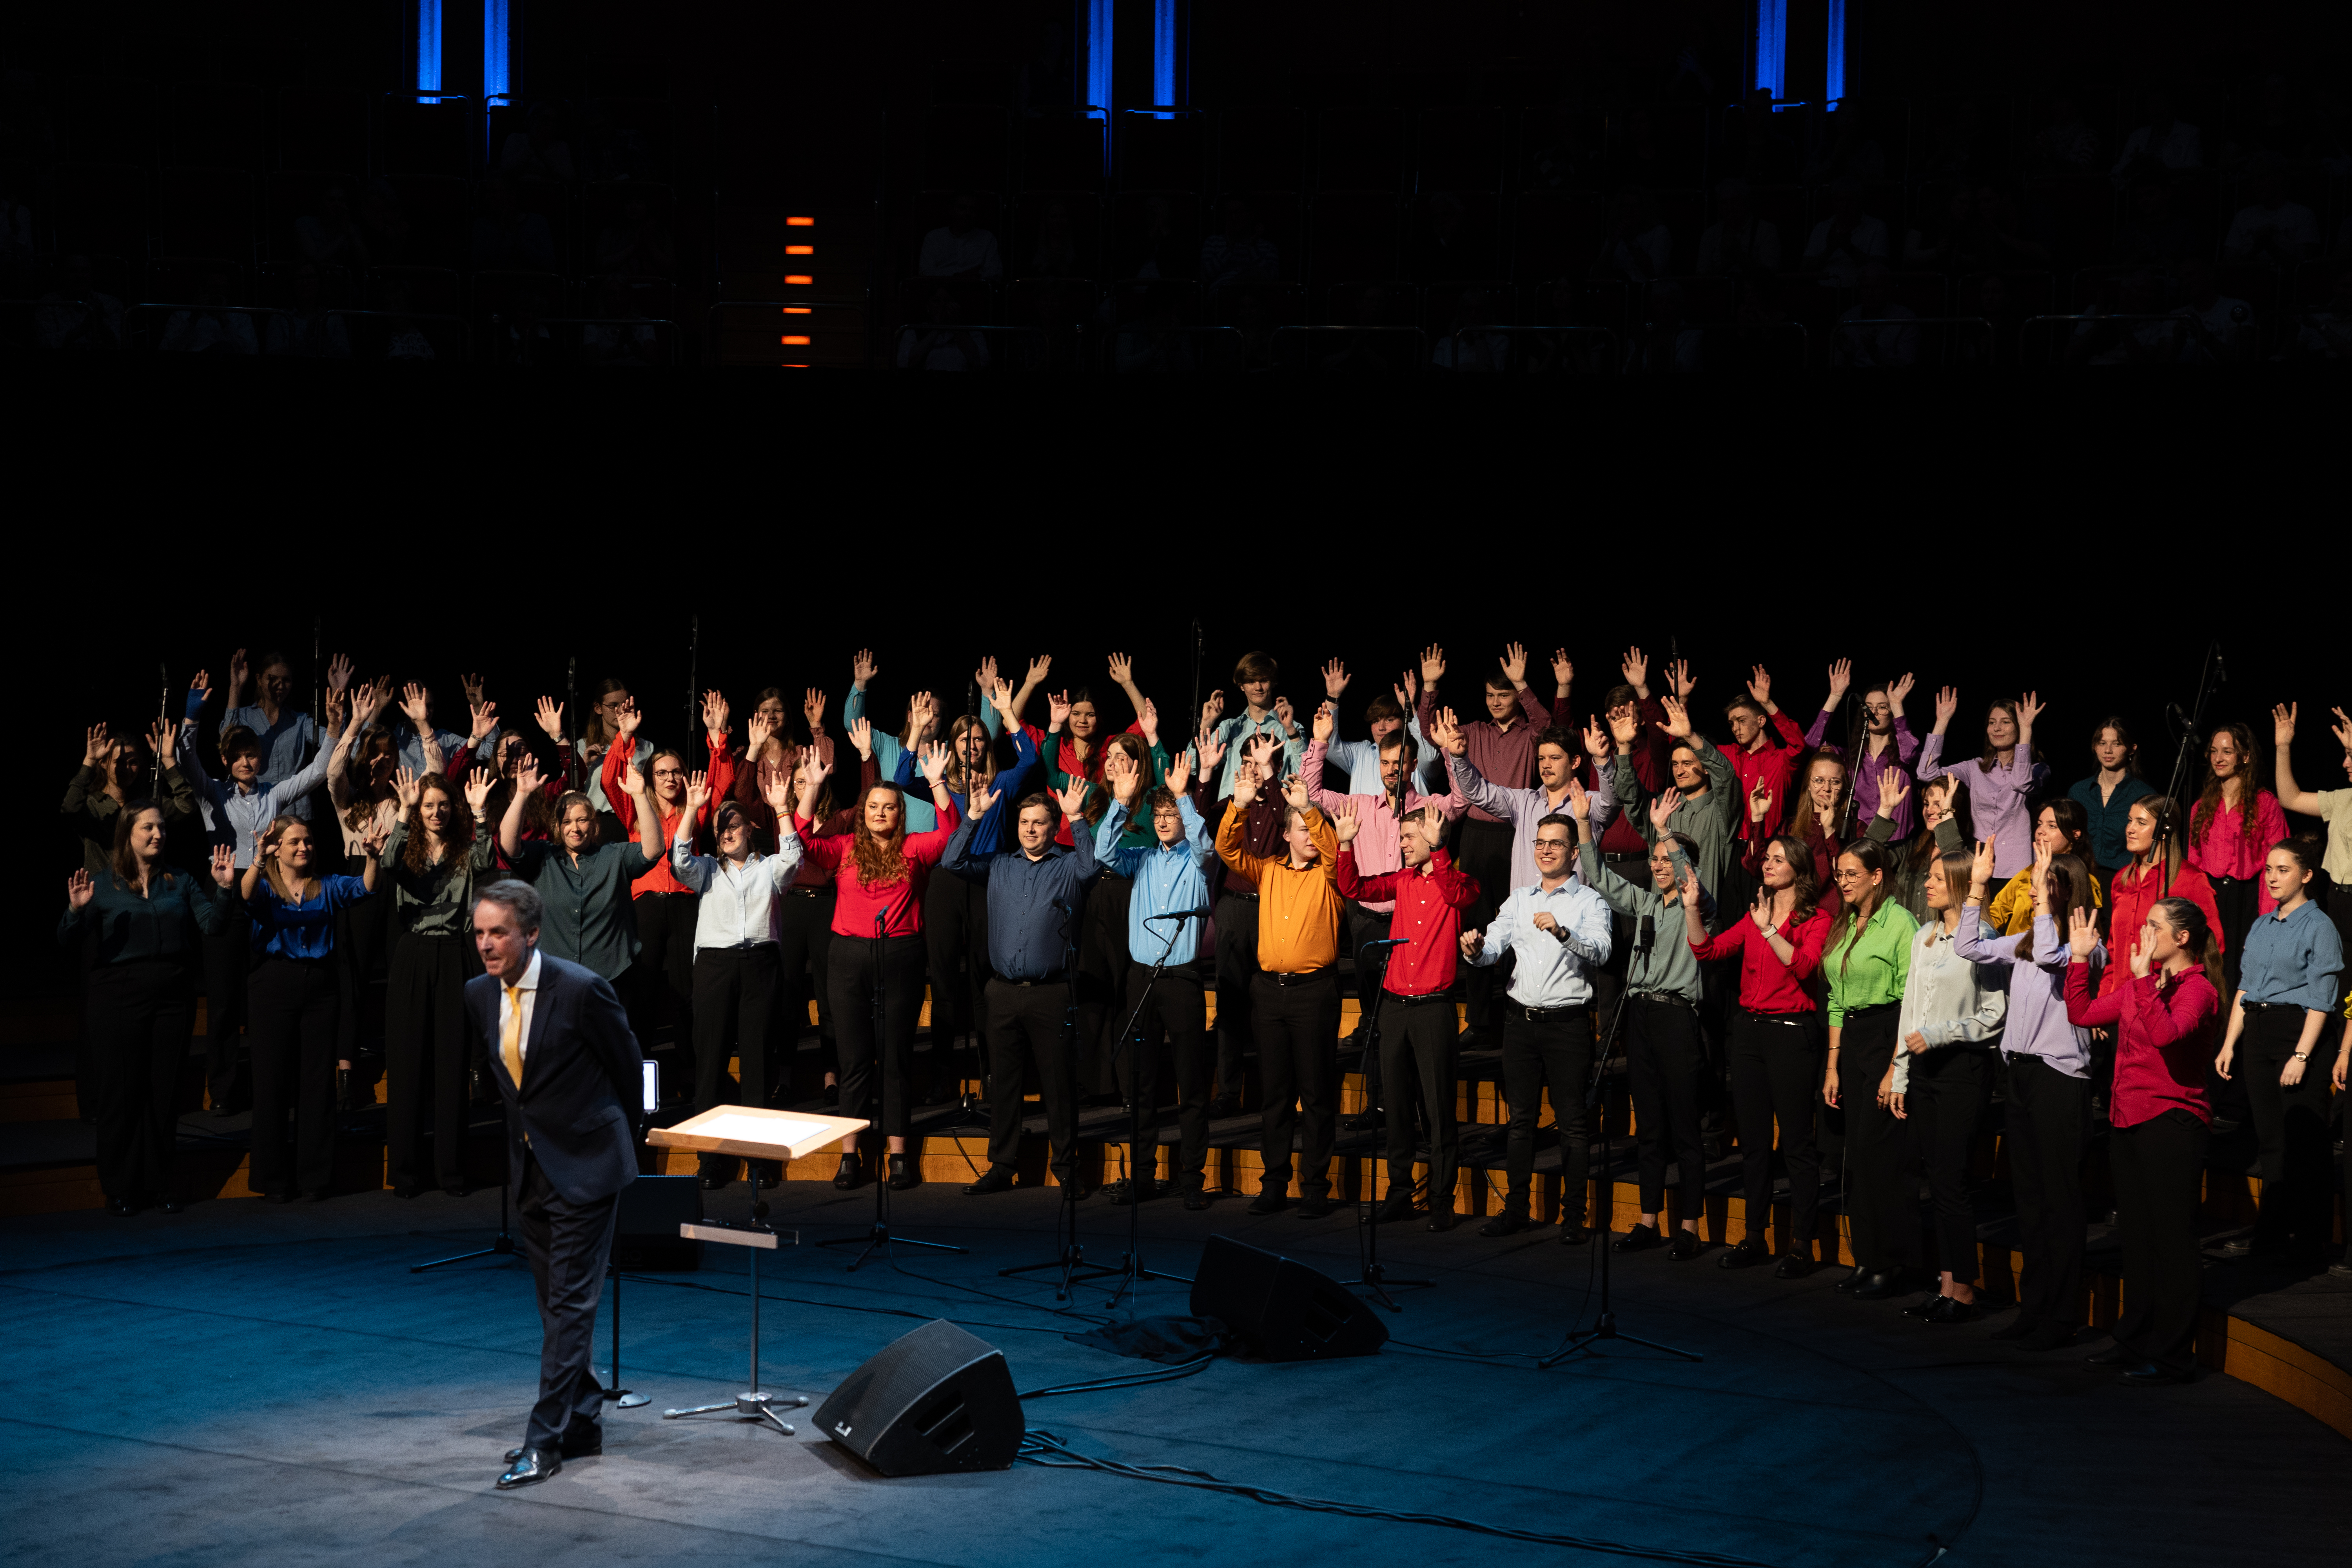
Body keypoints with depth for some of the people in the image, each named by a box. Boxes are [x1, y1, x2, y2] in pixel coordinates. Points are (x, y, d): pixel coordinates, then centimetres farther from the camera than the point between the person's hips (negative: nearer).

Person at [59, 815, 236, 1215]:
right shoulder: (103, 885, -1)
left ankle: (159, 1182, 16)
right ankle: (120, 1187, 11)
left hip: (171, 998, 3)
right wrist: (76, 910, -27)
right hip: (118, 998, -3)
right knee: (121, 1091, 1)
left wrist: (222, 889, -16)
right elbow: (67, 941, -8)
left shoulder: (180, 882, 8)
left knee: (165, 1090, 6)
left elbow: (211, 926, -2)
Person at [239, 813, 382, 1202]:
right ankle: (273, 1179, 7)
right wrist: (257, 864, -41)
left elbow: (362, 887, -8)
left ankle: (315, 1175, 11)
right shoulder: (265, 887, 3)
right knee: (272, 1081, 0)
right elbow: (247, 896, -21)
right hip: (275, 984, -2)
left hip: (321, 985, 3)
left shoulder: (326, 888, 10)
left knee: (318, 1081, 4)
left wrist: (374, 859, -28)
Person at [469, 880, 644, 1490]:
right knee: (555, 1303, 14)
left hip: (585, 1166, -7)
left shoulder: (581, 990, -18)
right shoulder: (479, 994, 0)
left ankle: (545, 1441, -4)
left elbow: (629, 1067, -5)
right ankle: (583, 1423, 26)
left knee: (570, 1304, -6)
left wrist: (618, 1141, 7)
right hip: (529, 1167, 7)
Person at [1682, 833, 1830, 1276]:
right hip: (1749, 1028, 6)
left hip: (1792, 1032, -6)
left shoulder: (1816, 920, -3)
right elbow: (1707, 950, 5)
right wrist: (1691, 908, -6)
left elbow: (1804, 966, -20)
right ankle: (1754, 1238, 19)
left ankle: (1801, 1244, 2)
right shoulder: (1754, 916, 14)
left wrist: (1769, 929, -24)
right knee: (1753, 1139, 11)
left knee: (1796, 1142, -3)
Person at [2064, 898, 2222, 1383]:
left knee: (2171, 1239, -3)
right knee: (2136, 1235, 14)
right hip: (2128, 1121, 8)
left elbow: (2166, 1034, -29)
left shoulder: (2198, 991, -11)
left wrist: (2145, 979, -30)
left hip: (2172, 1122, -8)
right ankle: (2135, 1340, 23)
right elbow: (2082, 1014, 17)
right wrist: (2080, 959, 11)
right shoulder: (2141, 985, 15)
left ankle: (2169, 1356, 2)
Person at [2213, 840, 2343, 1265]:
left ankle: (2309, 1240, 1)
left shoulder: (2318, 926, -5)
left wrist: (2301, 1055, -16)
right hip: (2257, 1032, 7)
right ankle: (2272, 1232, 13)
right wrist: (2230, 1043, 11)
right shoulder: (2262, 926, 16)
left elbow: (2321, 999, -10)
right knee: (2270, 1135, 8)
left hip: (2298, 1030, -6)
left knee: (2303, 1140, -4)